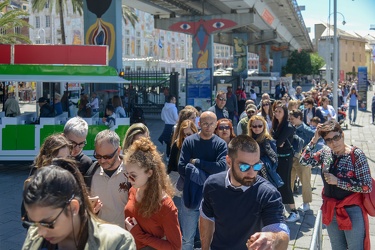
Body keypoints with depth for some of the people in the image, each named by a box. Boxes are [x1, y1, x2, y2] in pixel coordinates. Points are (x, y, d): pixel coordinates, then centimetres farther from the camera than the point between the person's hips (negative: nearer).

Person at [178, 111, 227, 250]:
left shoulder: (221, 144, -1)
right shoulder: (189, 141, -2)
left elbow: (221, 167, -17)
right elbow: (182, 167, -12)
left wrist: (196, 162, -14)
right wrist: (206, 174, -16)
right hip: (191, 193, 0)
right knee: (187, 238, 10)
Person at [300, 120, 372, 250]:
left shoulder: (356, 155, -17)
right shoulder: (325, 152, -1)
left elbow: (367, 187, -20)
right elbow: (304, 161, -5)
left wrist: (337, 181, -21)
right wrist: (314, 140, -10)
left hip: (352, 211, -5)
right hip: (330, 211, 5)